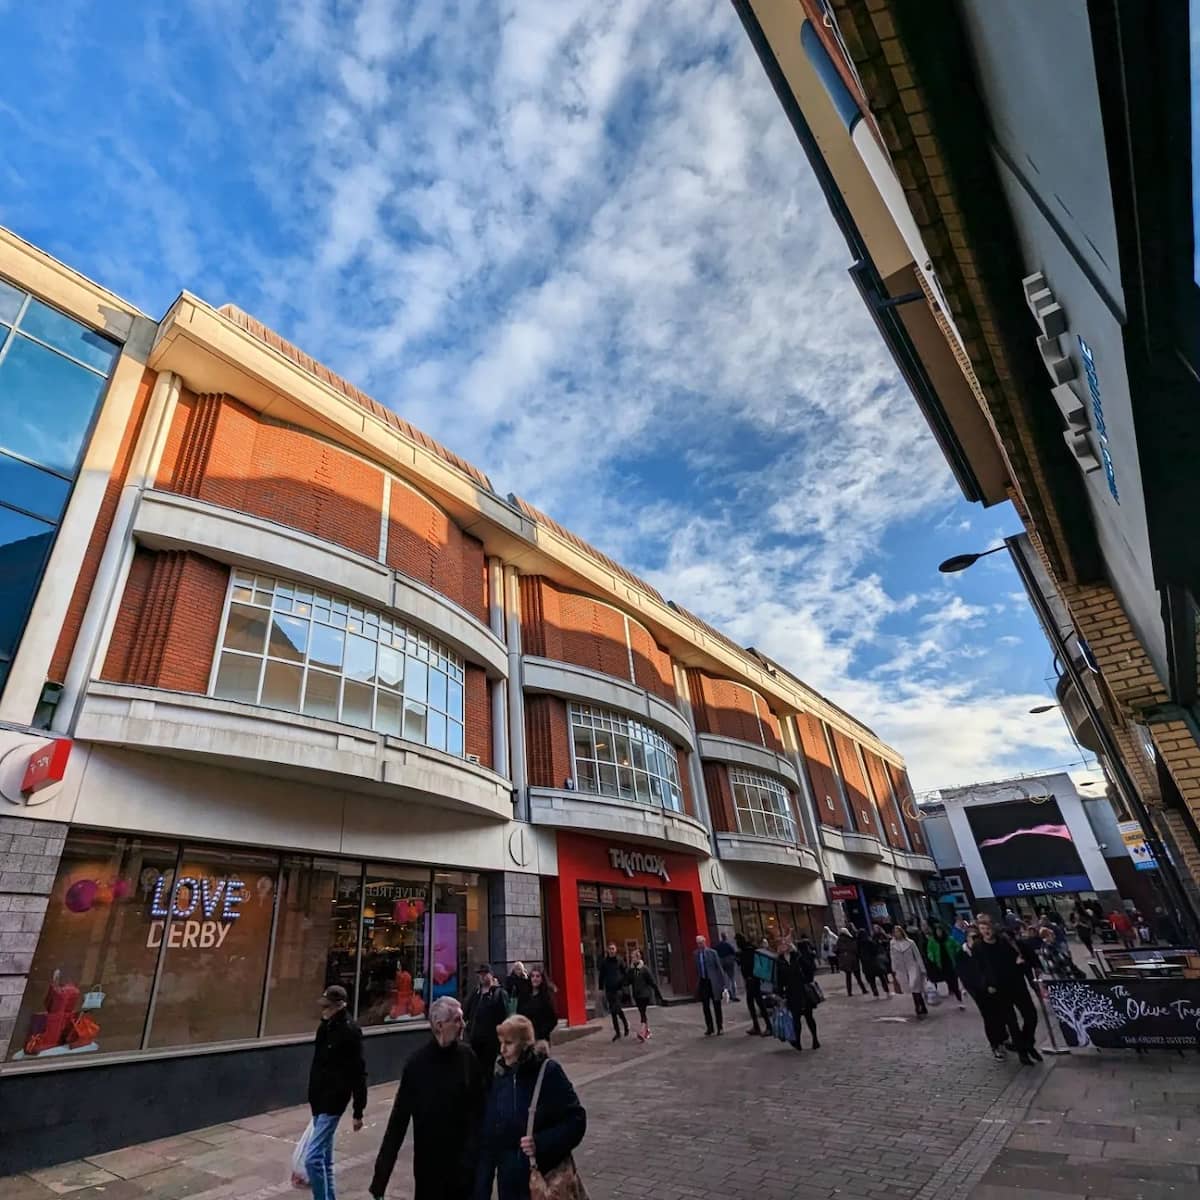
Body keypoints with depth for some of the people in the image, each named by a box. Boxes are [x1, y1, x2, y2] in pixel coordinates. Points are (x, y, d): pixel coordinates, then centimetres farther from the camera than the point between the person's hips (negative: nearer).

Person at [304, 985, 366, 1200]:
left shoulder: (350, 1030, -20)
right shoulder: (325, 1025, 3)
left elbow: (358, 1074, -17)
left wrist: (358, 1111, -15)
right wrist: (313, 1097, 18)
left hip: (334, 1101, -8)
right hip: (319, 1099, 8)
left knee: (313, 1158, -10)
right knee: (324, 1158, 17)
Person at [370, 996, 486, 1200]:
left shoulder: (467, 1057, -8)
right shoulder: (417, 1063, -14)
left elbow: (480, 1106, -4)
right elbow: (399, 1117, -12)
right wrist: (381, 1172, -13)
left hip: (465, 1158, 2)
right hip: (429, 1160, -2)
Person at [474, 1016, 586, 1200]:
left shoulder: (549, 1072, -15)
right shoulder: (500, 1078, -2)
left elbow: (576, 1120, -14)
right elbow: (488, 1136, 3)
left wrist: (540, 1144, -23)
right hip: (509, 1181, 4)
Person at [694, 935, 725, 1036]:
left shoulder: (712, 952, -7)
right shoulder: (696, 954, 1)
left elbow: (719, 967, -4)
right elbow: (697, 969, 5)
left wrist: (722, 983, -5)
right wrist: (697, 982, 2)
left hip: (712, 982, -3)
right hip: (702, 982, 3)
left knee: (717, 1006, 7)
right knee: (706, 1007, 7)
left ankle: (720, 1027, 21)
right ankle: (709, 1028, 20)